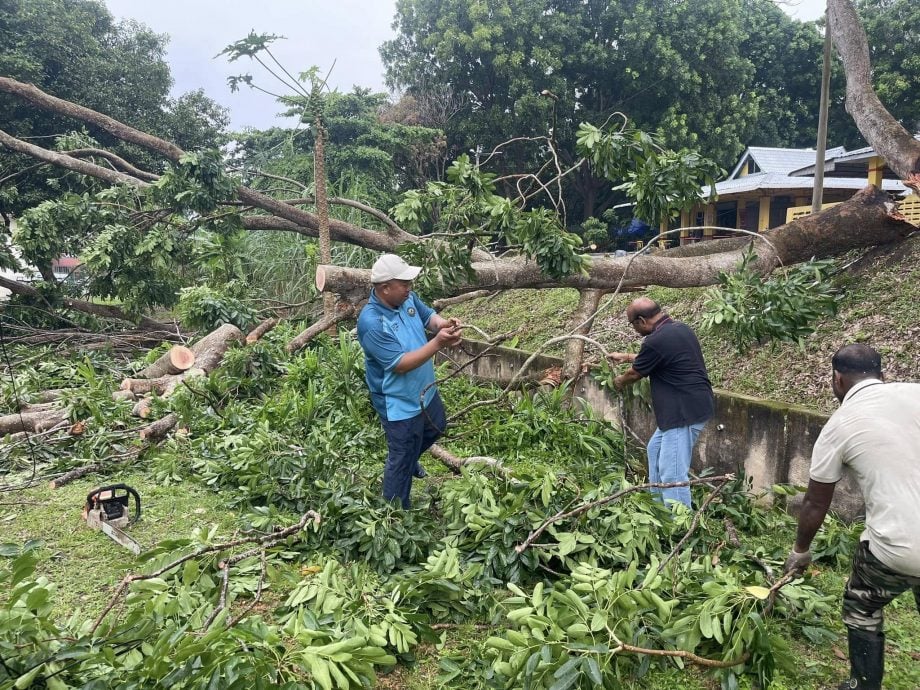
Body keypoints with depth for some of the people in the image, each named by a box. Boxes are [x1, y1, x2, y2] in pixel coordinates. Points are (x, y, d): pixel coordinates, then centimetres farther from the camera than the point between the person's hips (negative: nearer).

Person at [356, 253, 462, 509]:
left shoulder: (407, 298, -9)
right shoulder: (371, 323, -33)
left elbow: (428, 316, 4)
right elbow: (400, 364, -32)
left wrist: (443, 324, -20)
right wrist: (438, 343, -37)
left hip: (424, 390, 9)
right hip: (399, 404, -8)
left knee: (436, 427, 34)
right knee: (401, 462, 9)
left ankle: (409, 459, 60)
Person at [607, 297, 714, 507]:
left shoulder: (656, 341, -20)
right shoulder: (681, 328, 9)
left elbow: (635, 373, -3)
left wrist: (620, 382, 18)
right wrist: (626, 356, 35)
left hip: (686, 413, -11)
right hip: (690, 406, 11)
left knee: (672, 474, -8)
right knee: (656, 449, 24)